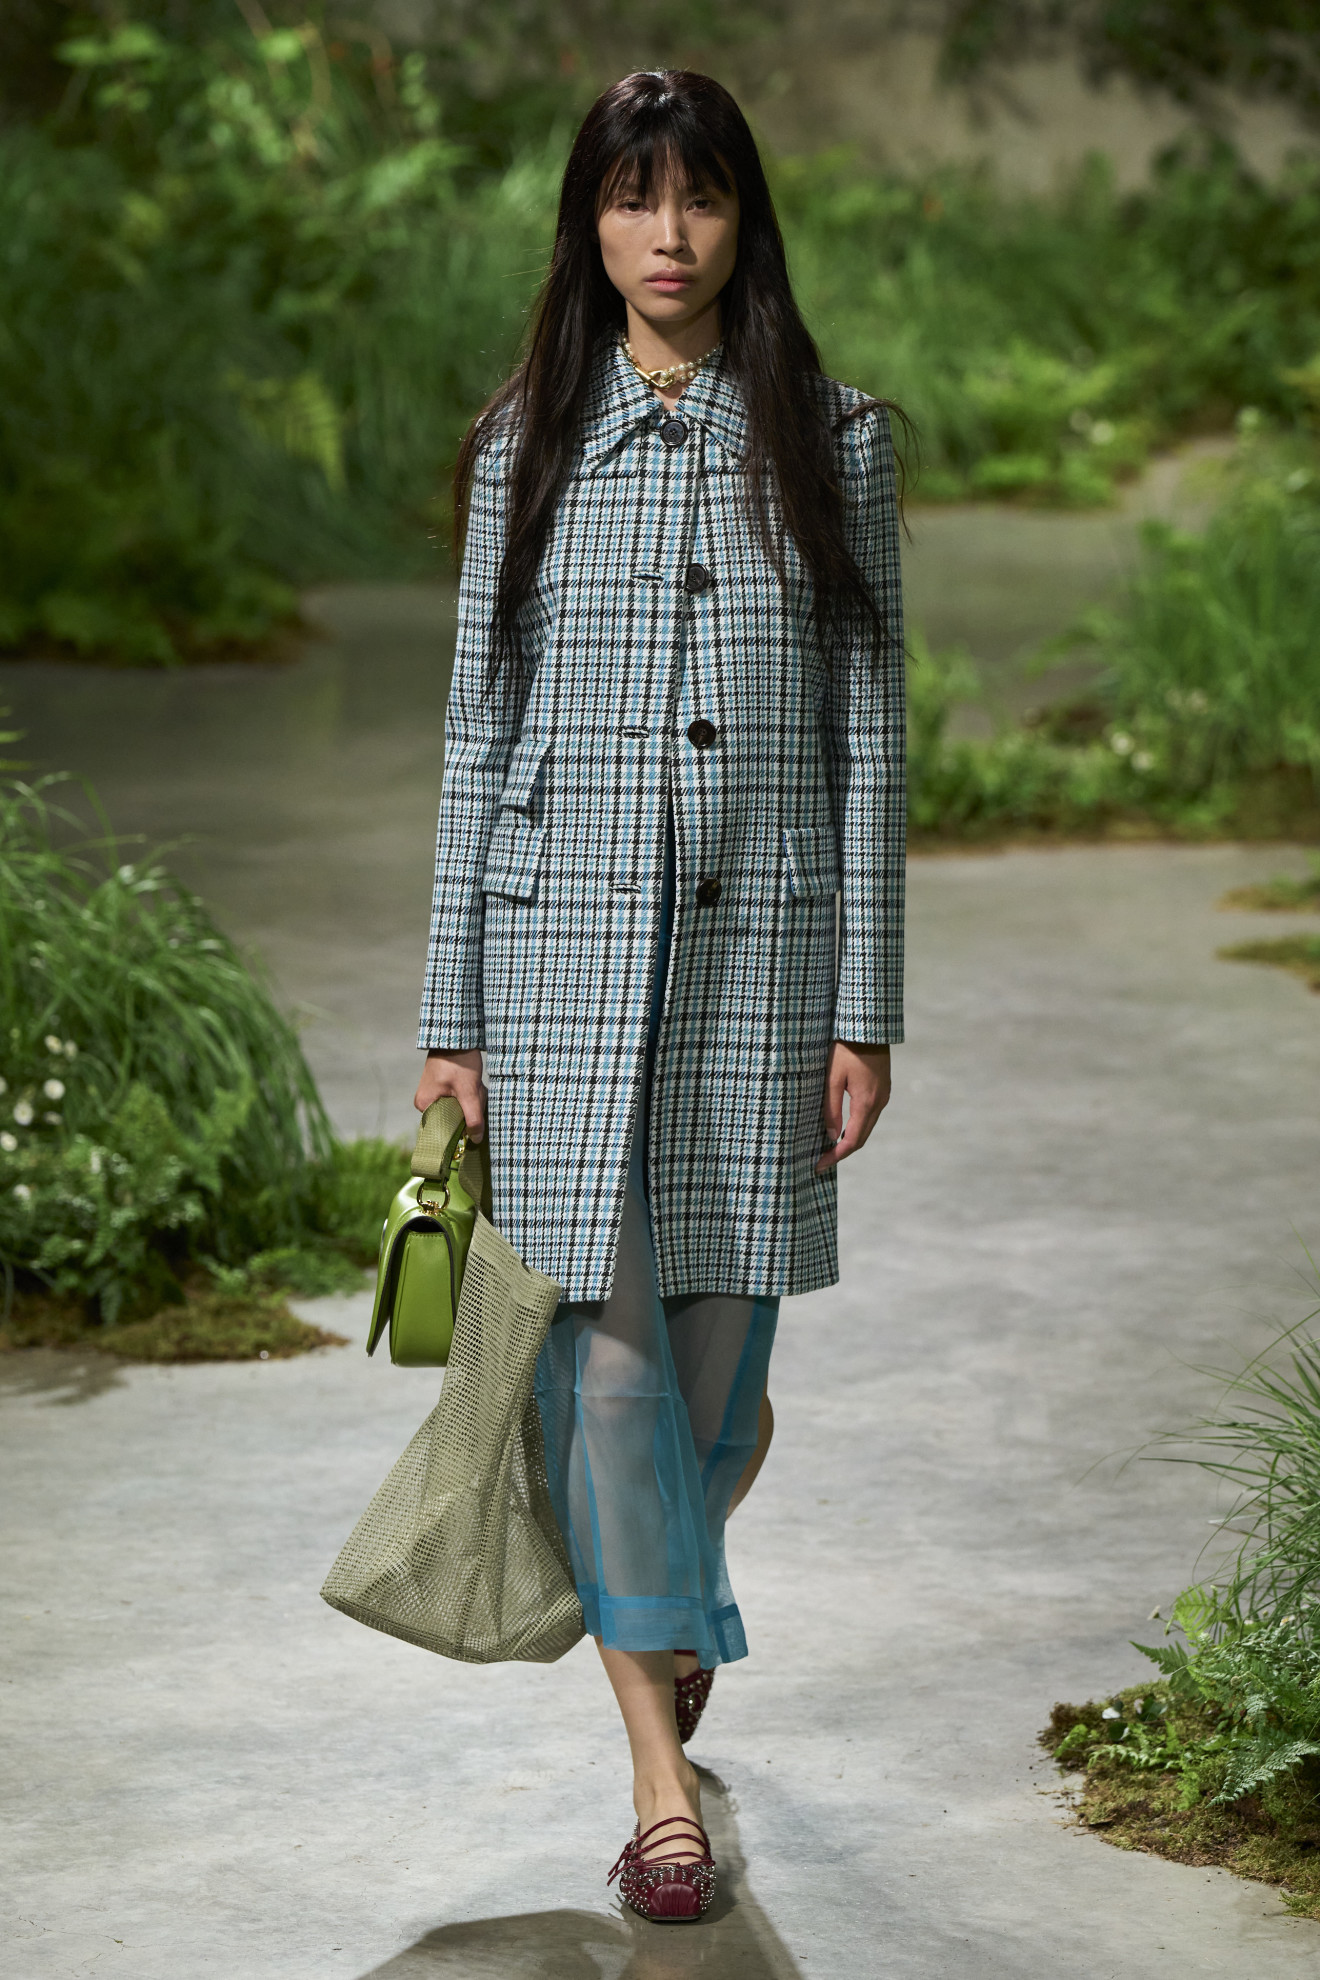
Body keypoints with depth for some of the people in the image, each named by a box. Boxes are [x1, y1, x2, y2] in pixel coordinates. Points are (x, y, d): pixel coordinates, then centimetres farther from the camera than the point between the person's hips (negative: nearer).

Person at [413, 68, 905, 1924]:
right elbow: (481, 732, 6)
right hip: (565, 939, 0)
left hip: (758, 947, 0)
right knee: (606, 1347, -6)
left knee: (720, 1343, 4)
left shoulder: (834, 442, 4)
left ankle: (668, 1599, 36)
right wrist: (451, 1016, 3)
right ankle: (663, 1767, 0)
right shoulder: (529, 447, 5)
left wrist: (865, 1006, 0)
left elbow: (867, 733, 4)